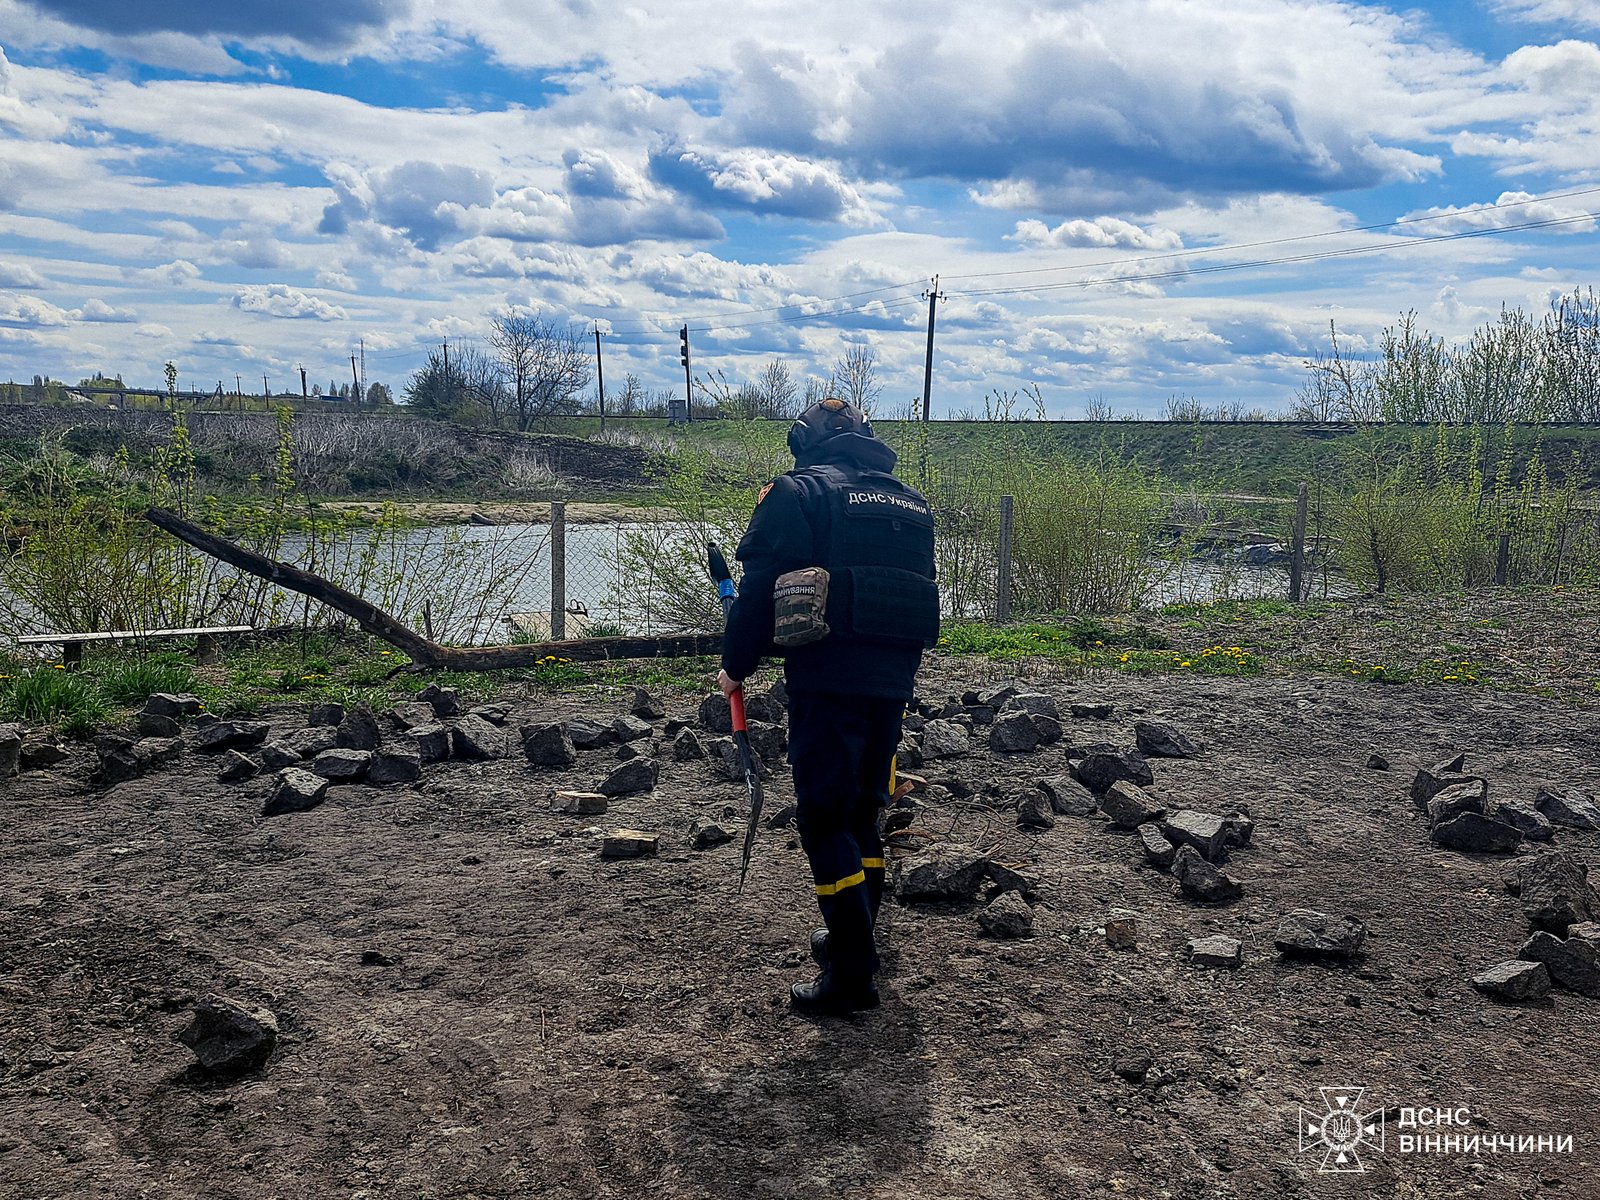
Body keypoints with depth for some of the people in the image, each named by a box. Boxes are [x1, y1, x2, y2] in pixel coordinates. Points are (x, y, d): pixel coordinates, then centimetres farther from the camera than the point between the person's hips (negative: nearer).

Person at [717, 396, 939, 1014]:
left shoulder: (797, 493, -2)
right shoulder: (911, 503, 18)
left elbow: (760, 588, -8)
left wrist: (736, 666, 3)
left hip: (827, 679, -7)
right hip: (893, 680, 7)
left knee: (824, 817, -2)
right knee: (863, 809, 19)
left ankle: (852, 973, -4)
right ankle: (853, 937, 31)